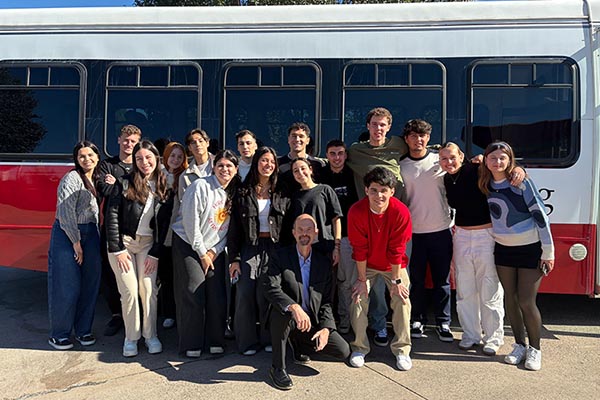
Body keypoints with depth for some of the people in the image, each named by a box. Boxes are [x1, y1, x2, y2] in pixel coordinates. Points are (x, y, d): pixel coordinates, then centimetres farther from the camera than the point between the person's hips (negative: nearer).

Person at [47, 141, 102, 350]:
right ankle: (59, 334, 14)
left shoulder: (97, 179, 10)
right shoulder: (72, 179, -12)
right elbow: (65, 214, -16)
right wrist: (76, 242, -13)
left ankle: (83, 330, 22)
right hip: (66, 234, -7)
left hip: (90, 233, 7)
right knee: (66, 285, -1)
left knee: (90, 284, 8)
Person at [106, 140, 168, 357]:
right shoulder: (126, 183, -5)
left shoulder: (162, 187, 3)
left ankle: (151, 335, 13)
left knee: (149, 289, -3)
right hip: (123, 242, -2)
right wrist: (117, 249, -11)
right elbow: (112, 215, -7)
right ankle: (131, 338, 13)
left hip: (148, 244, 2)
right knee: (129, 291, -3)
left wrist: (155, 253, -2)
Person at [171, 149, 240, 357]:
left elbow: (229, 228, 6)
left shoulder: (233, 193, 3)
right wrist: (201, 253, -11)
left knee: (217, 295, -1)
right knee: (193, 294, -8)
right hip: (188, 245, -5)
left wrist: (214, 251, -4)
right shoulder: (200, 186, -14)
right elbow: (190, 222, -15)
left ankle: (215, 341, 14)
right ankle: (191, 344, 7)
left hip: (214, 249, 5)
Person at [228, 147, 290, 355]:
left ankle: (269, 339, 18)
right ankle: (247, 341, 13)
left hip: (273, 249, 0)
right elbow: (234, 228, 3)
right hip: (249, 249, 0)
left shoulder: (282, 195, 6)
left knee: (267, 294, 0)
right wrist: (234, 258, -3)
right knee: (245, 294, -3)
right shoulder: (243, 194, 5)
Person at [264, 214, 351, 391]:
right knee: (283, 311, -37)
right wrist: (294, 307, -38)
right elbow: (271, 288, -22)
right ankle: (277, 368, -16)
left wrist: (326, 328, -13)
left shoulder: (324, 263, 3)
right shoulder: (281, 256, -7)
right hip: (287, 319, -4)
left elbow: (326, 301, 4)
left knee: (343, 351, -11)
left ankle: (299, 345, 19)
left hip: (313, 323, 4)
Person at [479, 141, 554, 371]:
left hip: (530, 249, -4)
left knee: (527, 302, -3)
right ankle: (519, 345, 24)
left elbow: (540, 215, -14)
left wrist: (548, 252, -14)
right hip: (503, 249, 5)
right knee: (510, 299, 9)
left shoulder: (522, 182, -15)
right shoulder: (485, 185, 0)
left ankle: (535, 349, 17)